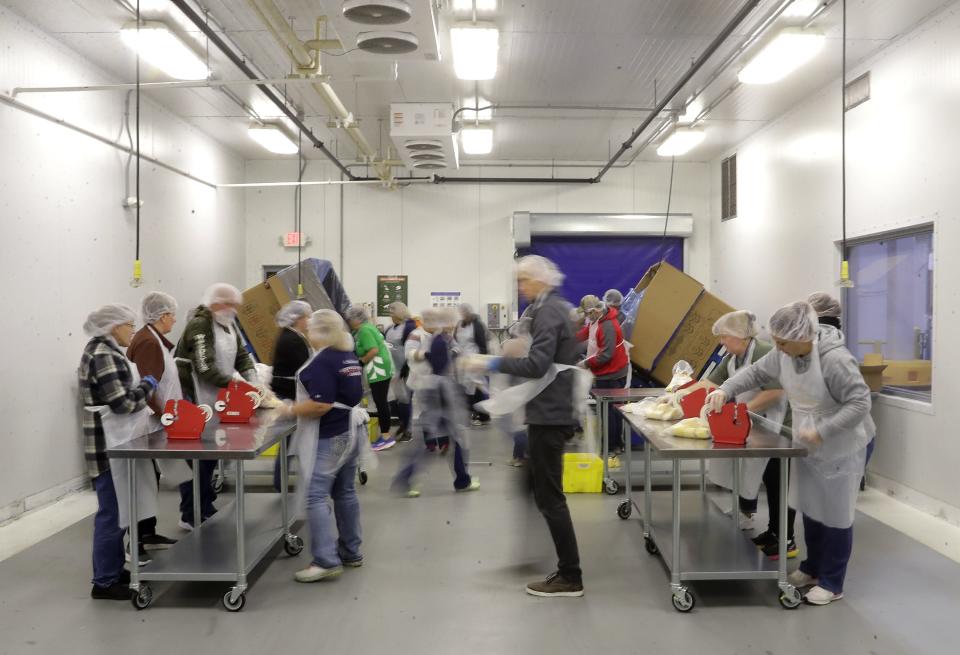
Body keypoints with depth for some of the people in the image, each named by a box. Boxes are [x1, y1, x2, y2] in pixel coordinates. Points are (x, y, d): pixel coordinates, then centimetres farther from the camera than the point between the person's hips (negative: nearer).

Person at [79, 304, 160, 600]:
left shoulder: (106, 351, 14)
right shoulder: (102, 355, -18)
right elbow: (121, 402, -22)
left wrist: (142, 387, 13)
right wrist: (147, 386, -8)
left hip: (117, 442, 10)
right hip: (109, 445, -10)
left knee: (118, 510, 16)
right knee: (112, 512, -3)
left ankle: (113, 570, 27)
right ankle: (104, 582, 5)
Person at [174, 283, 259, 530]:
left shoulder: (228, 325, 11)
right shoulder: (199, 325, -18)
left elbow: (242, 355, 11)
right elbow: (205, 369, -25)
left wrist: (252, 379, -5)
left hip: (215, 402, 9)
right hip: (194, 403, -9)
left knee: (210, 456, 15)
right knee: (195, 458, -3)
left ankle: (205, 508, 26)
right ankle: (190, 516, 5)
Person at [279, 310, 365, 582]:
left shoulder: (322, 361, -17)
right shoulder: (350, 357, 10)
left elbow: (321, 405, -25)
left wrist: (290, 410, -11)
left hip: (329, 437, -9)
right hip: (351, 431, 9)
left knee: (315, 496, -6)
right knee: (345, 492, 15)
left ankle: (326, 560, -9)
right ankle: (351, 553, 23)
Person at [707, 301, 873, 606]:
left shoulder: (835, 359, -30)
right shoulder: (784, 353, -7)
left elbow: (860, 403, -28)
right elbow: (756, 372, 4)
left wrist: (821, 432, -30)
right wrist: (725, 390, -12)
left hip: (839, 451, -7)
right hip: (807, 447, 7)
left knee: (835, 515, 6)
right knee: (810, 509, 19)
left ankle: (832, 583, 20)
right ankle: (812, 568, 36)